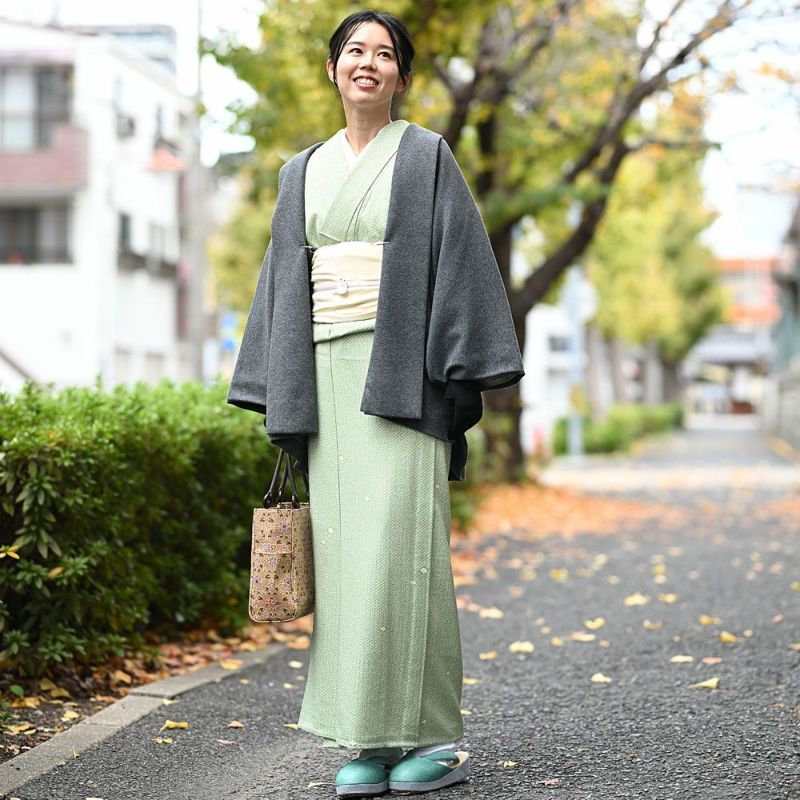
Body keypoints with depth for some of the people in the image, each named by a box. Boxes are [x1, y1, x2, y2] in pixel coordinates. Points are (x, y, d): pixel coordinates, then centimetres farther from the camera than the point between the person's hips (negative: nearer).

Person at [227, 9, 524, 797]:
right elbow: (283, 280, 17)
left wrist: (460, 376, -12)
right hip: (328, 374, 5)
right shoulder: (305, 171, 17)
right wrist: (283, 399, 10)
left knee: (399, 544, -11)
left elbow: (461, 259, -3)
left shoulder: (424, 156, 4)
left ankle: (432, 734, -4)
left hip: (398, 371, -5)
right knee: (346, 549, 2)